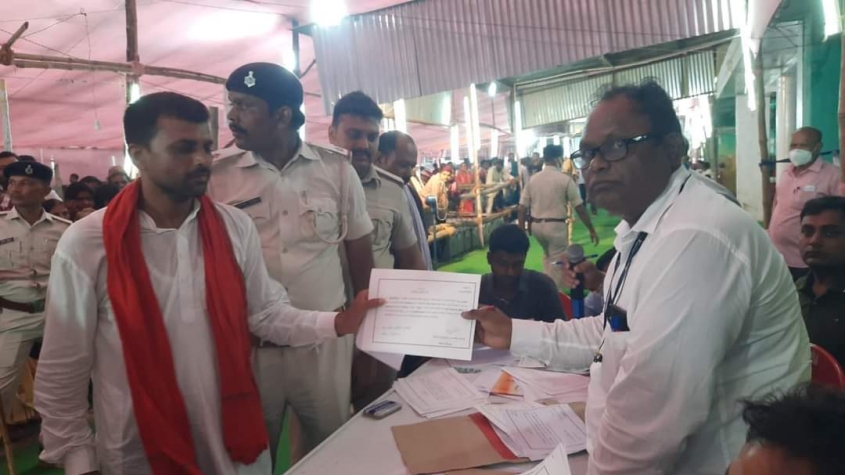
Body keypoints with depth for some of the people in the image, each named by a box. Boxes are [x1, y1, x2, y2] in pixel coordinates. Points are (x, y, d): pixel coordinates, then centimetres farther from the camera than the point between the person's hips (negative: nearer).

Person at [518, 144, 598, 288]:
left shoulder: (533, 179, 2)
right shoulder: (565, 179, -9)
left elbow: (522, 208, 2)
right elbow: (579, 207, -8)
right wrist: (591, 229, -1)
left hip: (536, 225, 5)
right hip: (556, 225, -5)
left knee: (548, 256, 28)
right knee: (557, 263, 7)